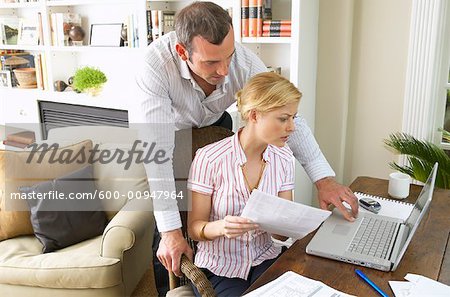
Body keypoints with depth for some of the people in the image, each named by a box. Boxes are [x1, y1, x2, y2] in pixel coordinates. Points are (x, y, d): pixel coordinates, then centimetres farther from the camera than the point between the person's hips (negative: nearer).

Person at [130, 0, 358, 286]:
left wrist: (324, 178, -32)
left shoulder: (245, 61, -32)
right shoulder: (156, 65, -41)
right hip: (167, 129, -2)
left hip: (215, 124, 3)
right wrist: (170, 232, -42)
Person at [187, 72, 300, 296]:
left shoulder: (283, 157, -1)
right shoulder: (209, 159, -16)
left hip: (265, 259, 4)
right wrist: (221, 227, -30)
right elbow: (194, 228, -8)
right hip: (218, 268, -3)